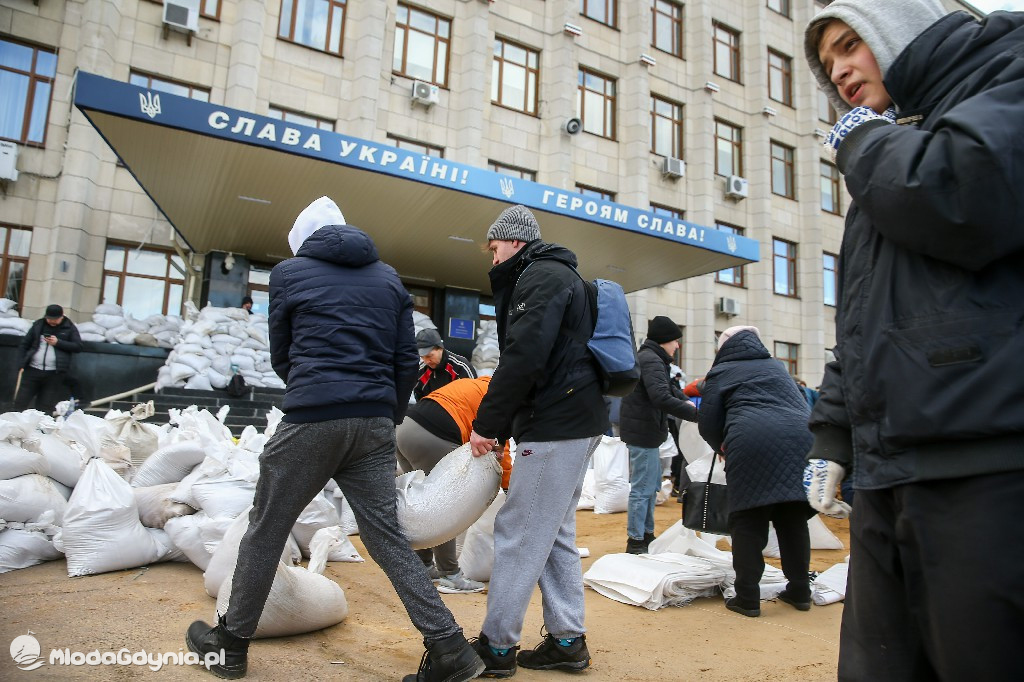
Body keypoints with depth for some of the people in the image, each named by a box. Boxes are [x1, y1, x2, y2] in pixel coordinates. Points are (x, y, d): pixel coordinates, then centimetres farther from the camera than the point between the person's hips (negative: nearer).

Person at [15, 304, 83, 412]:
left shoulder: (70, 328, 2)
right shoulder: (38, 325, 8)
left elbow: (78, 346, -4)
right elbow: (24, 344, 13)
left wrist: (58, 342, -14)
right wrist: (23, 363, 3)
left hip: (54, 373, -3)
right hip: (32, 369, 3)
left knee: (45, 407, 2)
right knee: (20, 404, 6)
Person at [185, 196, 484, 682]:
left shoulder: (289, 272, 7)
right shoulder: (389, 277, 14)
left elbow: (281, 356, 13)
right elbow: (407, 359, 10)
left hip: (311, 421, -3)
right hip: (375, 425, 4)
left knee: (265, 531, 13)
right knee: (387, 537, 8)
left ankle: (231, 643, 29)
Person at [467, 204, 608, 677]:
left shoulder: (543, 276, -9)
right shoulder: (556, 276, 23)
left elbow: (523, 358, -22)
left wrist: (487, 424, -15)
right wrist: (500, 427, 18)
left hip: (557, 425, -11)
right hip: (577, 423, 11)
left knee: (518, 534, -3)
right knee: (555, 533, 15)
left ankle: (497, 647, 8)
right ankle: (567, 641, 22)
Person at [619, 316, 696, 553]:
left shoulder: (648, 357, 17)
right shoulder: (652, 361, -17)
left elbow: (668, 388, 23)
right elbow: (662, 398, -29)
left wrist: (684, 401, 4)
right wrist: (695, 414, -26)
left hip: (644, 431, 11)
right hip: (643, 432, -11)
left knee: (652, 485, 18)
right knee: (643, 488, -5)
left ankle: (647, 534, 28)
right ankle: (635, 542, 3)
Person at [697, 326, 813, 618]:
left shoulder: (720, 373, 16)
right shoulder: (776, 367, 30)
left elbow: (708, 423, 11)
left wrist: (723, 447, 30)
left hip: (754, 442, -5)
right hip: (801, 438, 5)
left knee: (748, 521, 3)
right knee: (792, 518, 15)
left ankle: (747, 598, 5)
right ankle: (800, 591, 23)